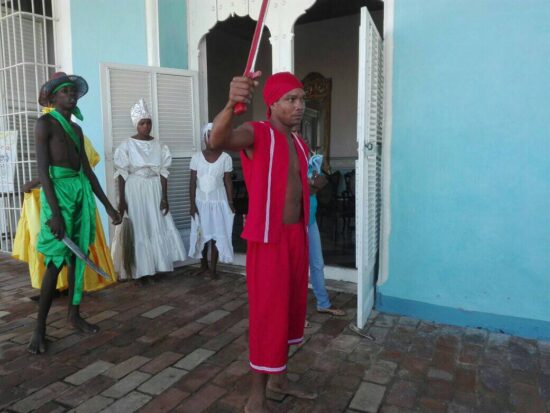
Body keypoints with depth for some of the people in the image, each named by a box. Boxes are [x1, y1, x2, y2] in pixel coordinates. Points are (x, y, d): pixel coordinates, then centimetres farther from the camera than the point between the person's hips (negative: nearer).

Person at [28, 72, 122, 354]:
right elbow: (43, 170, -12)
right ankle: (40, 327, 5)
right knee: (56, 261, -6)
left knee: (78, 256, 9)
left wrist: (108, 206, 15)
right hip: (59, 190, -7)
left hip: (82, 192, 7)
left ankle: (74, 315, 20)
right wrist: (54, 211, -21)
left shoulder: (76, 129, 18)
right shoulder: (45, 123, -3)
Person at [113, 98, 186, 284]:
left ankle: (154, 267, 18)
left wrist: (165, 197, -3)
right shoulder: (127, 145, -4)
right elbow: (121, 174, -5)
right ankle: (141, 271, 10)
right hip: (135, 190, -3)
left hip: (155, 190, 3)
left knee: (157, 227, 4)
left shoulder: (158, 145, 5)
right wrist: (121, 200, -9)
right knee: (138, 230, 0)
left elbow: (163, 172, 3)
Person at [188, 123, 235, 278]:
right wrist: (192, 204, -6)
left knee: (217, 235, 2)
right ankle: (203, 264, 30)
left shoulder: (226, 158, -5)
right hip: (201, 201, 2)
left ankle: (213, 268, 15)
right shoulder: (197, 157, -3)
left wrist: (230, 203, -5)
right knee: (201, 233, 11)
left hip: (218, 202, -1)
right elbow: (192, 182, -2)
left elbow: (228, 182, -2)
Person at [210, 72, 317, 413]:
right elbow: (218, 140, -36)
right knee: (268, 312, -1)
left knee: (291, 307, 17)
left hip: (297, 235, 8)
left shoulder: (299, 144, 12)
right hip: (268, 238, -8)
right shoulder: (256, 133, -12)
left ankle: (279, 378, 36)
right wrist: (231, 105, -54)